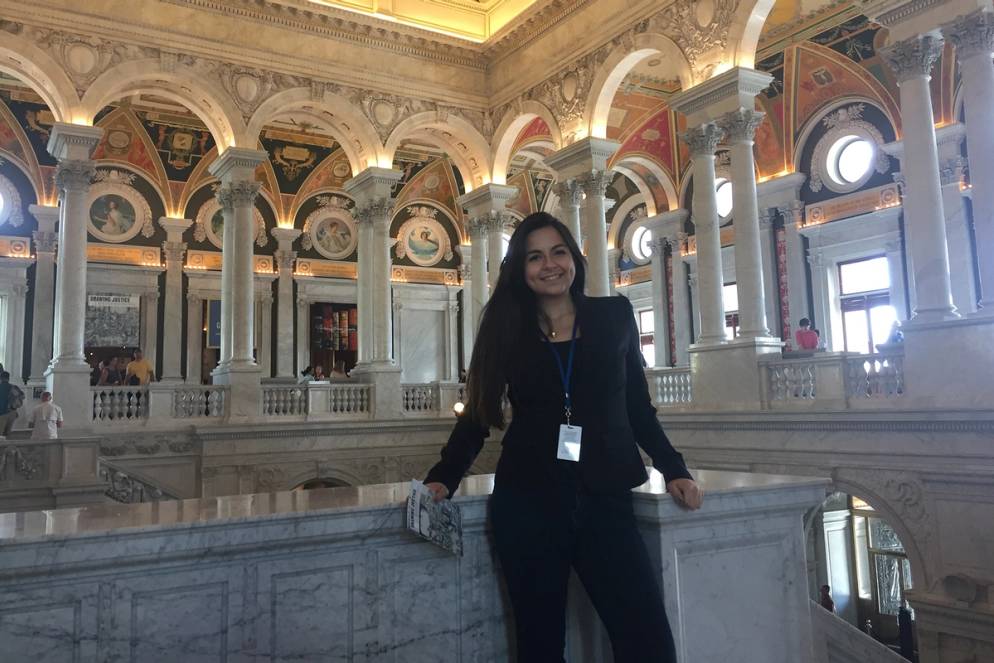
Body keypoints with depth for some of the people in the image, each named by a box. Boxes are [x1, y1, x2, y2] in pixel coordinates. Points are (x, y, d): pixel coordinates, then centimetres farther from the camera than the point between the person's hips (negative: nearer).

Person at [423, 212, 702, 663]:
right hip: (526, 504, 0)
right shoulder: (506, 329, 4)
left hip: (603, 499, 0)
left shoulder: (614, 316, 6)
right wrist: (443, 478, -6)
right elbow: (478, 413, 6)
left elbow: (637, 406, 11)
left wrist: (673, 469, 3)